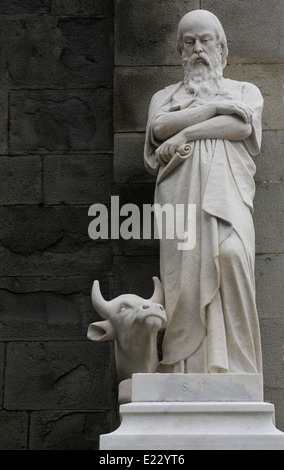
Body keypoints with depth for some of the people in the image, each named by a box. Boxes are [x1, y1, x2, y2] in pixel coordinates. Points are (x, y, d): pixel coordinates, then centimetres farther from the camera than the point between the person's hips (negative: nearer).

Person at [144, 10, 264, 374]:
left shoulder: (246, 91, 25)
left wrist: (183, 133, -1)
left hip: (227, 192, -1)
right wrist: (215, 107, 2)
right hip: (181, 193, 1)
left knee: (231, 253, -29)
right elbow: (160, 127, 4)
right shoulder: (165, 96, 28)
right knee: (184, 279, -16)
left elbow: (242, 125, 2)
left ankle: (233, 369, -29)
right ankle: (187, 376, -18)